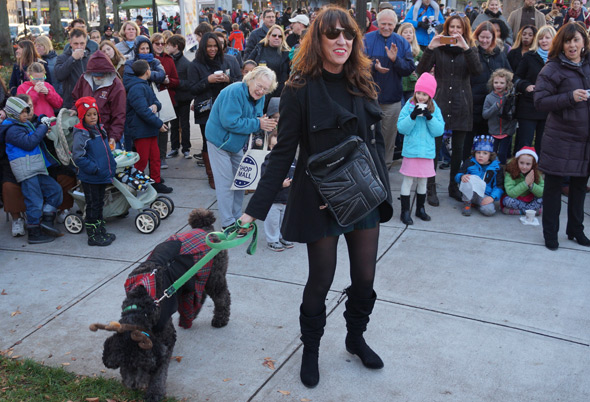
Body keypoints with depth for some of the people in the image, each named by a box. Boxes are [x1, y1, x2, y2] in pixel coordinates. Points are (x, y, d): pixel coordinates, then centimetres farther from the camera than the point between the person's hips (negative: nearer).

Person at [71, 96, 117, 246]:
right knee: (92, 206, 1)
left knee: (99, 204, 19)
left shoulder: (100, 129, 9)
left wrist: (112, 166, 11)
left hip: (102, 176, 8)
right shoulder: (81, 134, -16)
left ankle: (101, 231, 31)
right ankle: (93, 236, 11)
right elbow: (78, 157, -21)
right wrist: (94, 169, -21)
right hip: (89, 178, -8)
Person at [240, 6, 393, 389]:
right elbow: (283, 153, -13)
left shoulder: (363, 84, 4)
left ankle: (356, 338, 40)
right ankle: (311, 350, 32)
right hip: (320, 199, -5)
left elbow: (377, 140, 10)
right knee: (321, 279, 9)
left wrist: (379, 183, -1)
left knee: (365, 277, 14)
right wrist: (256, 209, -18)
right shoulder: (301, 89, -12)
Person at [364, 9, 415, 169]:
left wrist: (395, 60, -17)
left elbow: (409, 69, -1)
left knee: (389, 134, 9)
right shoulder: (367, 40, 0)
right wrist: (374, 67, -27)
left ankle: (386, 165, 22)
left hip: (392, 98, 2)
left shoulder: (402, 43, 6)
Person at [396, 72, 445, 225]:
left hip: (427, 150, 3)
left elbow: (439, 130, -3)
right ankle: (405, 211, 7)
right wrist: (413, 116, -22)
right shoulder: (409, 106, -3)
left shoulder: (434, 109, 3)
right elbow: (401, 128, -10)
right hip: (411, 149, -3)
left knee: (423, 180, 13)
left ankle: (420, 208, 27)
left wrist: (430, 117, -16)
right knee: (408, 180, -1)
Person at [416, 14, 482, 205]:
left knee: (458, 148, 7)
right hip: (439, 102, -2)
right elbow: (421, 70, -4)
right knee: (434, 146, -6)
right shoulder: (438, 48, 8)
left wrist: (465, 47, -19)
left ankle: (454, 186, 20)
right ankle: (431, 188, 1)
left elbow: (477, 70, -8)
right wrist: (430, 48, -17)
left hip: (461, 104, 2)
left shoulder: (469, 50, 11)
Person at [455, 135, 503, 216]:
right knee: (471, 178, -31)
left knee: (489, 210, -31)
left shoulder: (496, 167, 0)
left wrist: (492, 197, -19)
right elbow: (457, 175, 0)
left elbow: (499, 186, -1)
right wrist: (462, 177, -26)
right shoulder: (469, 163, 2)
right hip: (469, 193, 0)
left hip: (484, 195, 0)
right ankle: (467, 203, -11)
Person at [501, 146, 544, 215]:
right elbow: (511, 194, -31)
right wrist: (526, 183, -34)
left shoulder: (537, 173, -10)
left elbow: (542, 193, -16)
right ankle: (533, 210, -19)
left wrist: (531, 185, -32)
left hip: (529, 200, 3)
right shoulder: (510, 173, -21)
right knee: (507, 200, -35)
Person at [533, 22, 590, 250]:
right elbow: (540, 102, -13)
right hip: (560, 138, -5)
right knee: (553, 186, 3)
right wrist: (570, 97, -23)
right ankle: (550, 233, 15)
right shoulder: (553, 68, -8)